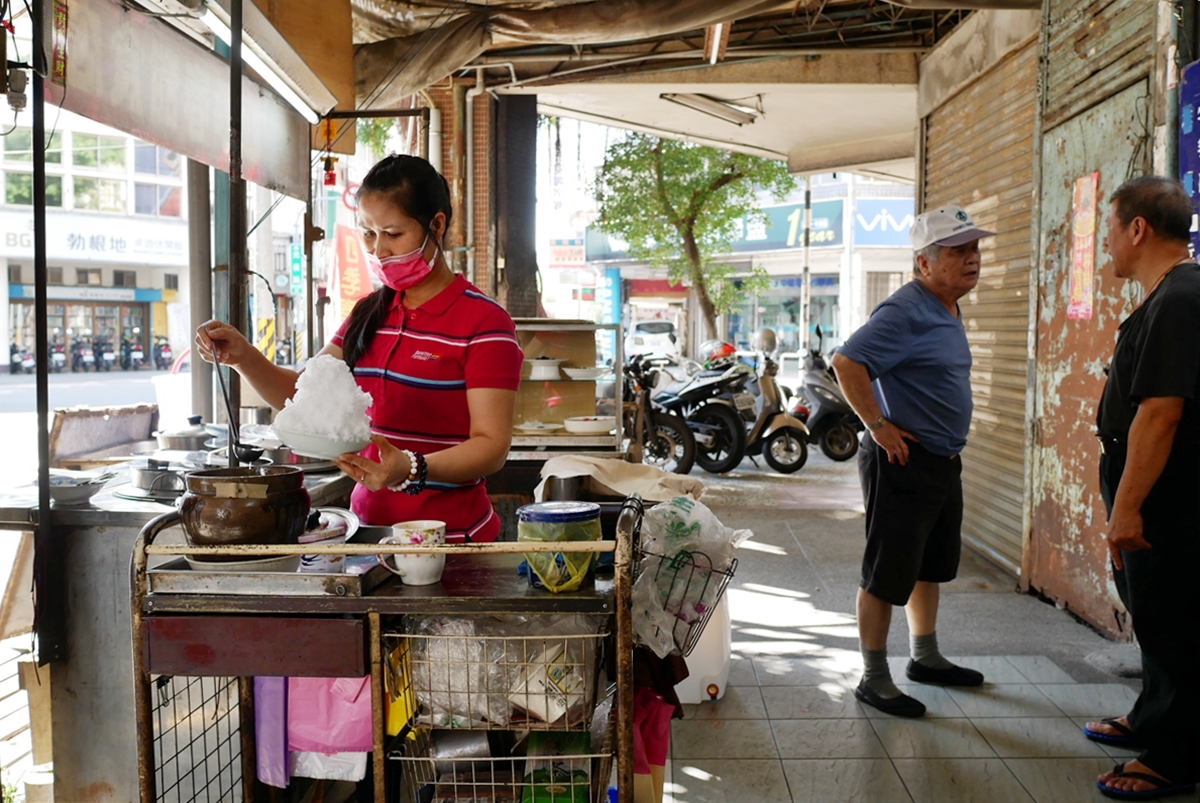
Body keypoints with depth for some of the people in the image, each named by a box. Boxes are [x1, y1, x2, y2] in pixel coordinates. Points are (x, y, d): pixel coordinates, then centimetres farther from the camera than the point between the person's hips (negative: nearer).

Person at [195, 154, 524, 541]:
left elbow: (492, 446, -17)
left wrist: (412, 470, -32)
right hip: (369, 522, 6)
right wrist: (242, 356, -6)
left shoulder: (483, 321, -11)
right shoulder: (369, 314, 11)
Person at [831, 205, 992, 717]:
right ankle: (874, 679, 10)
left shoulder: (948, 311, 13)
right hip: (904, 462, -10)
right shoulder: (906, 311, -19)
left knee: (931, 566, 21)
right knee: (887, 574, -1)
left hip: (944, 462, 10)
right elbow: (847, 362, -30)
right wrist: (879, 427, -25)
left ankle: (925, 658, 37)